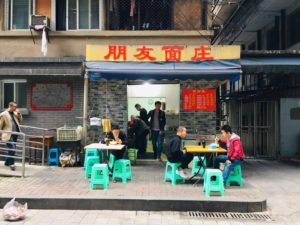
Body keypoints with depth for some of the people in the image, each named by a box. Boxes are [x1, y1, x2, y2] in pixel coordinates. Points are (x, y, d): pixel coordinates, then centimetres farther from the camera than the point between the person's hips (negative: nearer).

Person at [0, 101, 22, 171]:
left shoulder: (15, 113, 12)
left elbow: (20, 121, 17)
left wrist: (19, 113, 1)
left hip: (15, 134, 7)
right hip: (8, 135, -7)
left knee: (13, 149, 12)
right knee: (12, 149, -14)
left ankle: (7, 162, 28)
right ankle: (11, 164, -1)